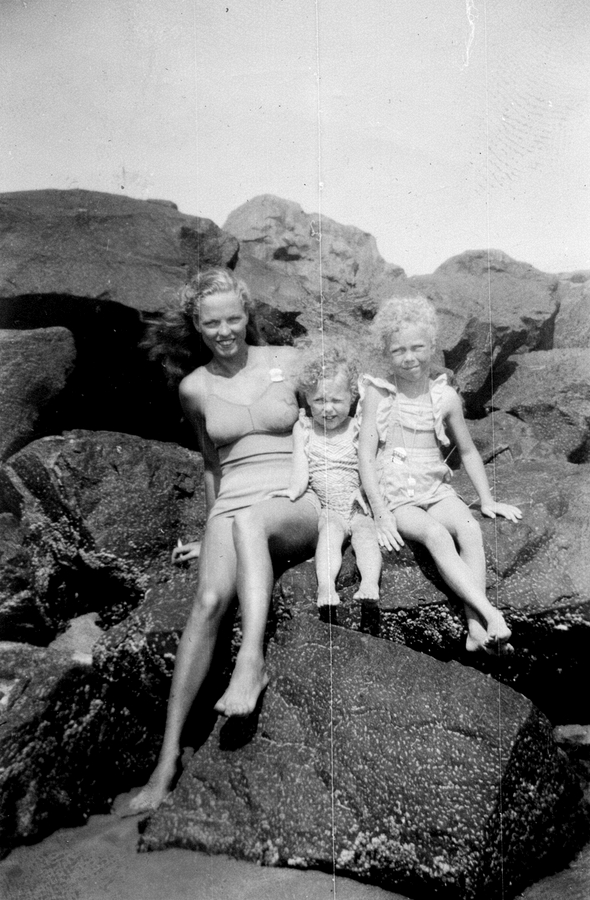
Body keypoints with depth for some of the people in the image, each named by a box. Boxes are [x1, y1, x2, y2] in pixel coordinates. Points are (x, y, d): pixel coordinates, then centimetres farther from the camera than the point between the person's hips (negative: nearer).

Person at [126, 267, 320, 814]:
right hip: (233, 507, 1)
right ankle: (169, 755, -22)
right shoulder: (195, 388, 11)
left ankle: (252, 659, -38)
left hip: (300, 503, -1)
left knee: (249, 520, -38)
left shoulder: (288, 360, 6)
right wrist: (211, 533, 24)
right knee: (210, 599, -26)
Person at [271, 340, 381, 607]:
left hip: (358, 508, 1)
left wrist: (362, 491, -10)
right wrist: (296, 489, -21)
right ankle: (326, 586, -45)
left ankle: (370, 583, -42)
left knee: (365, 531, -27)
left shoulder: (358, 429, 8)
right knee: (331, 528, -29)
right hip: (326, 510, -1)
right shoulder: (303, 429, 8)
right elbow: (301, 465, -2)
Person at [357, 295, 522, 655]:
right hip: (394, 495, -3)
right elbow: (366, 456, -6)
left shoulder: (445, 396, 6)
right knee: (435, 533, -30)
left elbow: (468, 451, 18)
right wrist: (382, 514, -14)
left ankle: (476, 627, -32)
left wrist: (487, 499, 11)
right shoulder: (377, 394, -1)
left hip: (436, 489, 3)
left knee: (469, 528, -26)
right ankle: (491, 613, -34)